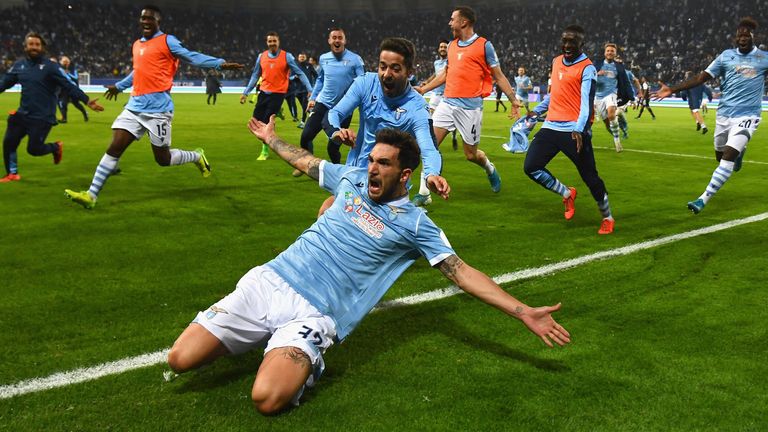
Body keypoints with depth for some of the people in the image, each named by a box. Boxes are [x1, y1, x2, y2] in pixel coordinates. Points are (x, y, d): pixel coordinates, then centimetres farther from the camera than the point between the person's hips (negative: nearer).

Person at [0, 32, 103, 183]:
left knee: (33, 149, -7)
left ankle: (56, 147, 25)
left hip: (43, 117, -5)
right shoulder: (19, 66, 7)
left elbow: (69, 86, -12)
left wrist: (87, 100, -21)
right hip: (23, 113, 5)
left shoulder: (50, 66, -8)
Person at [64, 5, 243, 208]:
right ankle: (91, 195, -1)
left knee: (163, 159, 1)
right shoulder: (136, 45, 18)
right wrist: (119, 86, 48)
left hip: (157, 108, -6)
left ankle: (197, 156, 29)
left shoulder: (167, 41, -3)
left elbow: (192, 57, -13)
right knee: (114, 149, -2)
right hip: (134, 106, 6)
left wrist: (220, 63, -27)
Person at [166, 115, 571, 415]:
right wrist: (269, 136, 43)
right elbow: (305, 161, 31)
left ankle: (305, 361, 3)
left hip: (312, 313, -4)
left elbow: (463, 273, -3)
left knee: (267, 399, -30)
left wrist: (523, 312, -11)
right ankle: (272, 343, 16)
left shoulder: (415, 223, 0)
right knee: (180, 359, -6)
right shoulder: (352, 177, 12)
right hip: (269, 281, 5)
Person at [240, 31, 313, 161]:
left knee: (266, 122, -8)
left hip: (278, 93, -5)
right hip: (264, 92, 5)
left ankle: (265, 151, 10)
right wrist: (246, 93, 13)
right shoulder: (261, 57, 4)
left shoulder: (287, 56, -7)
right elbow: (255, 76, 14)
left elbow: (300, 73, -5)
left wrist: (309, 89, -12)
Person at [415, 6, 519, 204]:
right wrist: (424, 89, 23)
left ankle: (490, 169, 40)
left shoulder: (484, 45, -3)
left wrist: (513, 100, -3)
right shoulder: (452, 45, 13)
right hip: (447, 104, 5)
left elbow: (498, 76, 1)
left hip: (470, 107, -5)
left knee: (471, 155, 6)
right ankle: (423, 192, 0)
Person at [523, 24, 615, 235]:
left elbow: (587, 101, -19)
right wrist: (537, 111, 32)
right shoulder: (556, 61, 14)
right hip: (551, 126, 7)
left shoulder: (587, 69, -8)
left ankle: (607, 218, 19)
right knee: (530, 167, -4)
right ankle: (567, 194, 18)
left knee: (590, 177, -3)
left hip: (575, 131, -6)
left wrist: (579, 130, -32)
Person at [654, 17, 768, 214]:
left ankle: (704, 199, -15)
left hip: (747, 116, -3)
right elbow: (701, 77, 0)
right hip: (724, 114, 3)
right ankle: (739, 152, 52)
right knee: (720, 156, 15)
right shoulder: (726, 56, 3)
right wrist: (672, 89, -7)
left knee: (728, 158, -18)